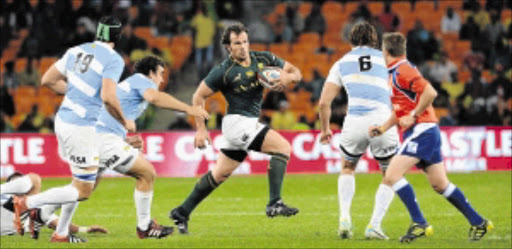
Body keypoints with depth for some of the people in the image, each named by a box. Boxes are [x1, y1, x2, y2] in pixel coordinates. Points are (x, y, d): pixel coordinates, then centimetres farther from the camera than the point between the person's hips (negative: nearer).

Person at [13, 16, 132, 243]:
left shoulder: (76, 51, 8)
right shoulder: (113, 60, -13)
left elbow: (48, 80, 13)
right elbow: (108, 98, -25)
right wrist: (125, 122, -9)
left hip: (63, 120, 8)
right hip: (81, 128, -8)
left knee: (89, 180, 21)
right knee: (82, 191, 2)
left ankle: (61, 233, 22)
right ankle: (27, 203, -6)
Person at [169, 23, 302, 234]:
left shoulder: (264, 59, 5)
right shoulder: (224, 71, -10)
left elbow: (296, 72, 12)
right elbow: (199, 96, -3)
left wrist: (288, 77, -12)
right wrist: (200, 129, -8)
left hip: (250, 125, 7)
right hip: (237, 122, -7)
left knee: (220, 174, 13)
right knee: (283, 147, -19)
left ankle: (181, 213, 21)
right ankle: (274, 204, -23)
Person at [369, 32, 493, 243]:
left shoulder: (402, 71, -12)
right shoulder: (394, 73, 18)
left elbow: (430, 92, -24)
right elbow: (400, 110, 27)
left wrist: (413, 117, -17)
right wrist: (382, 128, 14)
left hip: (422, 130, -10)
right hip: (415, 133, 10)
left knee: (392, 176, -17)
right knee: (440, 185, 11)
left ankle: (419, 224, -18)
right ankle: (478, 222, 17)